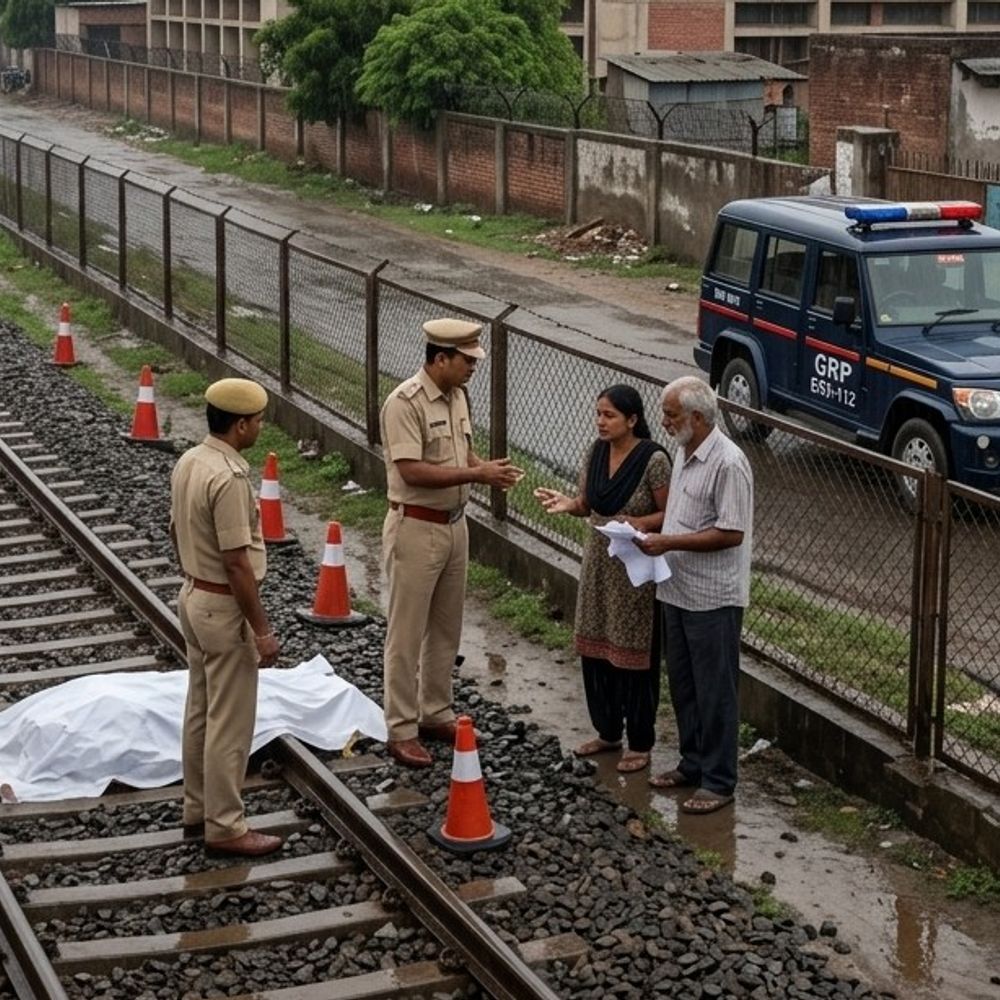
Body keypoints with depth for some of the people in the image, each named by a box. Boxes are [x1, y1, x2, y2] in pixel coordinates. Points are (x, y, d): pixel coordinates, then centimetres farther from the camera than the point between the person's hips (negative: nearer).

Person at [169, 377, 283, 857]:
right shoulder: (229, 478, -26)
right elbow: (237, 563, -25)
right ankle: (224, 826, 6)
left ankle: (198, 808, 29)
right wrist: (261, 629, -20)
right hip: (225, 608, -10)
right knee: (230, 722, -1)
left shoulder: (187, 463, 3)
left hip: (193, 597, 10)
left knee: (201, 710, 18)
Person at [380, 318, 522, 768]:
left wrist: (488, 468, -4)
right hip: (415, 528, -8)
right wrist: (477, 474, -26)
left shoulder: (456, 396, 7)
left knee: (445, 628, 16)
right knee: (407, 632, 0)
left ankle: (435, 713, 29)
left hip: (454, 524, 8)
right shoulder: (405, 403, -20)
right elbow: (412, 471, -26)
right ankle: (401, 729, 7)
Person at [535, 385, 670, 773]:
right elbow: (588, 504, 9)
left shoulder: (653, 460, -18)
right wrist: (567, 504, -12)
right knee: (595, 649, 14)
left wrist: (640, 524, -28)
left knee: (635, 654, 3)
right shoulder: (597, 451, 2)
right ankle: (608, 731, 30)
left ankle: (640, 743, 16)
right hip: (599, 564, 7)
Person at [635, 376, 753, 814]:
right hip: (678, 590, 9)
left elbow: (731, 533, -22)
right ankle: (693, 763, 30)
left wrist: (670, 543, -20)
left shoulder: (728, 464, -19)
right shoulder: (684, 453, 10)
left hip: (712, 597, -9)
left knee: (714, 690, 0)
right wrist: (657, 539, 4)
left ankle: (718, 781, 8)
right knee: (682, 684, 17)